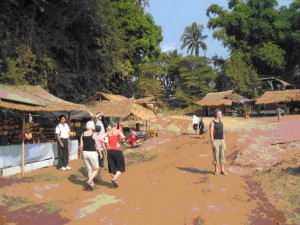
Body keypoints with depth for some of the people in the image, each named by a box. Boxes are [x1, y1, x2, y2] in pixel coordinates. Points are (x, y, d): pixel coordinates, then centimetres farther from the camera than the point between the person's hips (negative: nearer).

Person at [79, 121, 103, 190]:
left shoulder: (83, 134, 4)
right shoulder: (94, 134, -10)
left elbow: (81, 145, 5)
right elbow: (97, 145, -10)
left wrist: (81, 153, 15)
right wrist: (100, 153, -1)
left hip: (85, 153, 5)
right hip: (92, 153, -5)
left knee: (89, 169, 15)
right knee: (96, 169, 9)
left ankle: (92, 184, 17)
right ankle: (89, 181, -9)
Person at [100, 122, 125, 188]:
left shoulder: (108, 132, 9)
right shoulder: (118, 131, -2)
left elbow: (100, 138, 0)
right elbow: (123, 137, -21)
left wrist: (107, 142, 6)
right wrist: (118, 141, -4)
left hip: (110, 151, 4)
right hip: (117, 150, -4)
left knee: (112, 167, 13)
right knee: (120, 167, 7)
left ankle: (115, 182, 18)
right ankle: (114, 179, -14)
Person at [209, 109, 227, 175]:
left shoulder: (221, 122, 13)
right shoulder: (212, 123, -8)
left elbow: (223, 132, 17)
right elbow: (211, 133, -13)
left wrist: (224, 142, 12)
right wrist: (213, 142, -19)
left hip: (222, 141, 6)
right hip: (216, 141, -6)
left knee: (222, 155, 5)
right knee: (216, 156, -1)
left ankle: (223, 170, 11)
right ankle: (216, 170, 7)